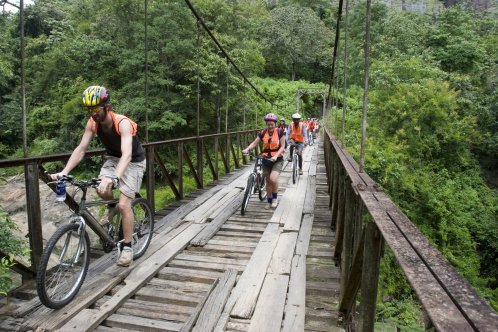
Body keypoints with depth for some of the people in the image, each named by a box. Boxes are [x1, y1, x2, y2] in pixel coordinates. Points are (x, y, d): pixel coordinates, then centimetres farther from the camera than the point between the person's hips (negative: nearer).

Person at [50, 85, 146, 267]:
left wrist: (114, 178, -59)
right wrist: (63, 172, -28)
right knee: (102, 190, -22)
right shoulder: (92, 123, -14)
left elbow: (127, 155, -43)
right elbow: (80, 149, -15)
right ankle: (111, 207, 14)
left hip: (133, 162, -5)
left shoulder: (123, 123, -32)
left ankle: (127, 247, 2)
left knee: (124, 205, -14)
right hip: (112, 158, 5)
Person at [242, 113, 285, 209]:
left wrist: (276, 156, -23)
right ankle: (269, 201, 26)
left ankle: (275, 197, 3)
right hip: (266, 159, 3)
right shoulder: (263, 133, -2)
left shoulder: (279, 132, -9)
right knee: (268, 181, 10)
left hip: (277, 160, -3)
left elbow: (282, 146, -9)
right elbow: (255, 143, -5)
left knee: (273, 178, -22)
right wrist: (247, 149, -24)